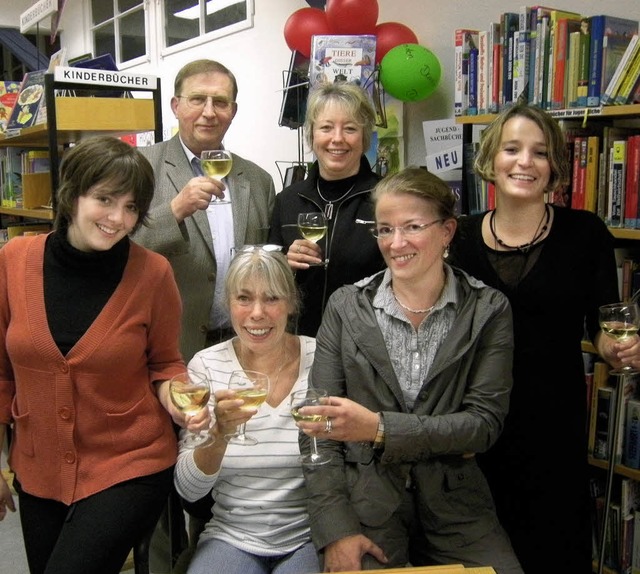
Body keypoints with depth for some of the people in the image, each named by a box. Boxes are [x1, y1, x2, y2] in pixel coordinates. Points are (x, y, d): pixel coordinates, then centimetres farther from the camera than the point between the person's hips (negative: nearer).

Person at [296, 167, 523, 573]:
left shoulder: (488, 310, -2)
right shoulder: (347, 306, -1)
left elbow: (485, 422, -9)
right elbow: (320, 429, -2)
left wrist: (379, 428, -21)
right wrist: (336, 530, -10)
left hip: (455, 507, 1)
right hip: (366, 504, -1)